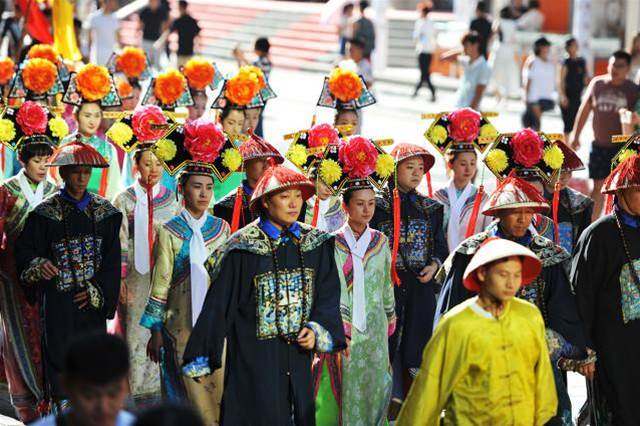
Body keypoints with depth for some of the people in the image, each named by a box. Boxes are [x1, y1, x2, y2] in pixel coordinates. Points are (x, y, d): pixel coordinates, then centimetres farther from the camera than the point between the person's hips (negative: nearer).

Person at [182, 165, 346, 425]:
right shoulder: (242, 248, -9)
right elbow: (218, 304, -7)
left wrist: (317, 330, -11)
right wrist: (202, 359, -7)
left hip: (299, 354, 4)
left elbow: (328, 295, 7)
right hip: (255, 358, -4)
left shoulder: (315, 244, 4)